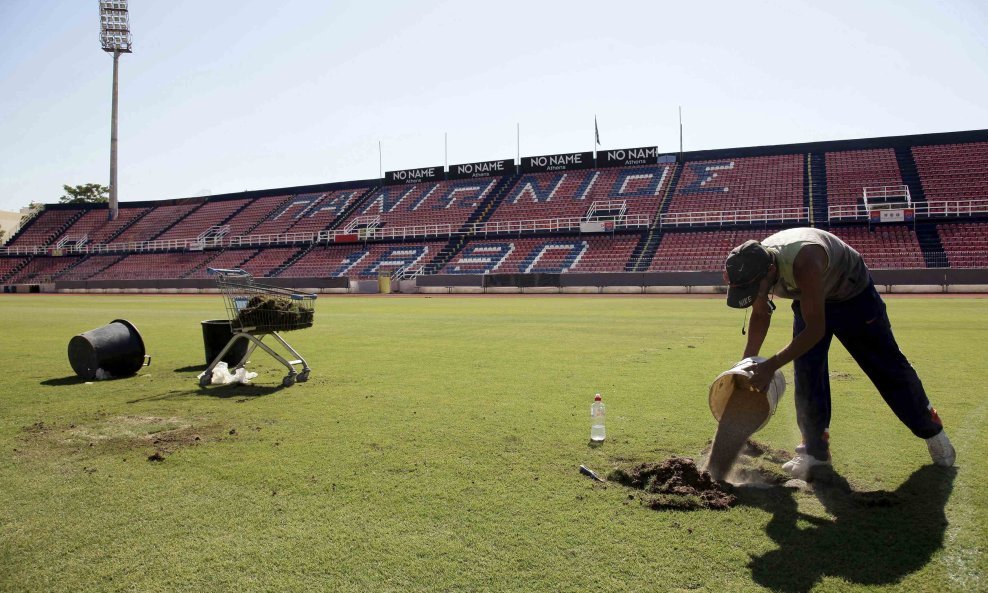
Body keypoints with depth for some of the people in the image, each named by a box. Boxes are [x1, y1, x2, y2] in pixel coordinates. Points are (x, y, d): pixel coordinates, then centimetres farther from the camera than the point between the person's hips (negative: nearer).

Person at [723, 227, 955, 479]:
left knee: (888, 367, 8)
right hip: (810, 299, 5)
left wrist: (771, 365, -42)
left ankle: (932, 430, 31)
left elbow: (815, 330, -41)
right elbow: (760, 316, -6)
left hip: (854, 294, -5)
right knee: (807, 375, -5)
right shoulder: (754, 266, -25)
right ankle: (816, 451, 9)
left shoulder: (803, 261, -46)